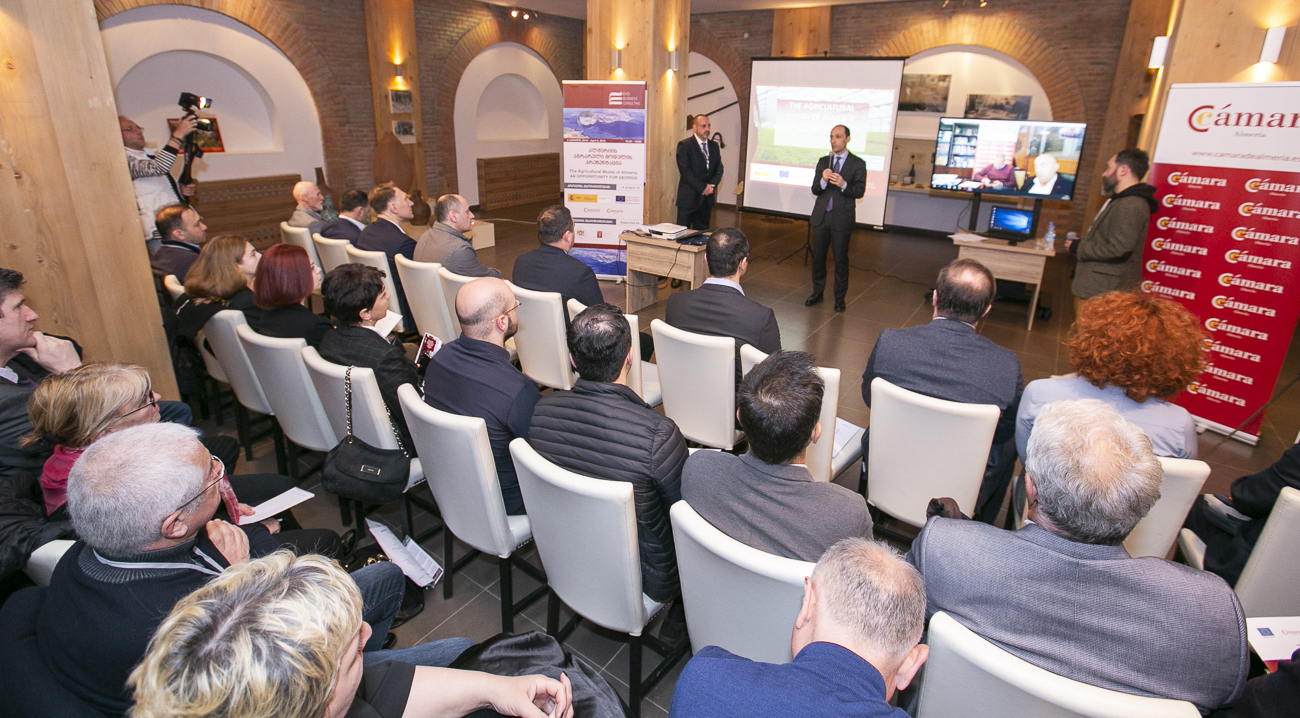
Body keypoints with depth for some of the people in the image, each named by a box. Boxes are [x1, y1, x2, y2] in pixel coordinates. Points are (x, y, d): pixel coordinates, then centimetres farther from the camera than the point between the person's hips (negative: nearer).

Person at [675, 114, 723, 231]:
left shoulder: (714, 146, 15)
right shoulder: (684, 145, -5)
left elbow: (719, 168, 11)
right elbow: (685, 171, -13)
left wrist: (712, 185, -8)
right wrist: (702, 187, -16)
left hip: (707, 197, 6)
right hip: (688, 198, -5)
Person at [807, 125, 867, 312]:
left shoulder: (857, 164, -1)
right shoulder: (823, 161, 10)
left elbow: (860, 191, -7)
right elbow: (815, 190, 4)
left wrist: (843, 184, -25)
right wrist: (823, 181, -18)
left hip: (842, 219, -3)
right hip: (821, 217, 4)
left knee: (841, 259, 2)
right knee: (818, 256, 9)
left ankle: (840, 298, 13)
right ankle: (817, 293, 23)